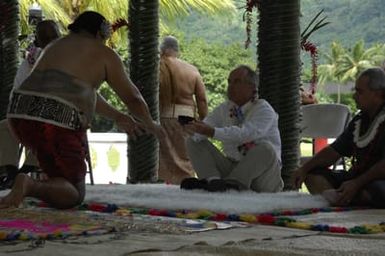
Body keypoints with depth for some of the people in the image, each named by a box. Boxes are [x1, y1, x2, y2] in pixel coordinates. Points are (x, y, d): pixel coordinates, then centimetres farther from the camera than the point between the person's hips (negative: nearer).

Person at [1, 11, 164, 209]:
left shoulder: (54, 47, 29)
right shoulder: (104, 54, 11)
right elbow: (132, 98, 19)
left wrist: (118, 117, 45)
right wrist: (150, 125, 38)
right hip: (59, 124, -7)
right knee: (74, 194, 6)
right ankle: (31, 187, -23)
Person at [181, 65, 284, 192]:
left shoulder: (264, 109, -8)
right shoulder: (224, 109, 12)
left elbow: (246, 133, -27)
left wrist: (212, 132, -37)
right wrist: (196, 129, -27)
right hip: (232, 166, 5)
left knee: (266, 148, -35)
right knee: (193, 141, -5)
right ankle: (212, 180, -31)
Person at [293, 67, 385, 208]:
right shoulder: (360, 120, 16)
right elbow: (335, 150, 19)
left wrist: (357, 184, -27)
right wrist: (304, 168, 8)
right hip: (357, 177, 9)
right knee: (313, 174, -1)